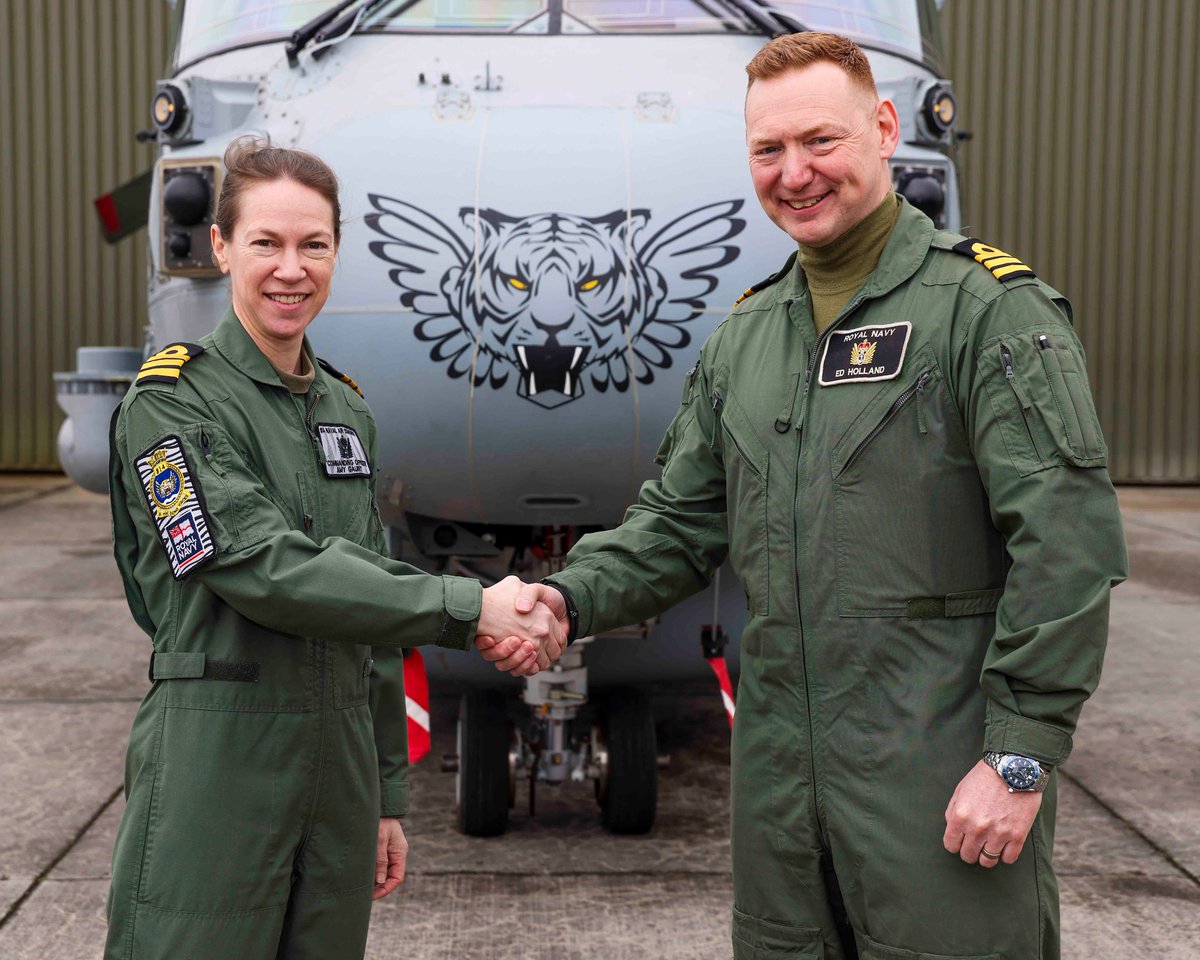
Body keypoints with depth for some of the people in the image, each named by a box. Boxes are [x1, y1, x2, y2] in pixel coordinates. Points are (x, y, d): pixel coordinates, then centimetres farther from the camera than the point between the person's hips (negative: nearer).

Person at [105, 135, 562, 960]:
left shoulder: (350, 413, 13)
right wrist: (468, 609, -21)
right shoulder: (174, 403, -8)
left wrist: (388, 794, 16)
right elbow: (264, 568, -20)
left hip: (338, 762, 6)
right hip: (215, 766, -6)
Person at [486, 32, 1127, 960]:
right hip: (781, 777, 6)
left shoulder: (990, 307, -9)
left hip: (942, 774, -6)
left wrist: (1022, 756, -17)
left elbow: (1067, 546, -14)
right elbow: (680, 520, 16)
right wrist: (572, 597, -3)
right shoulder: (744, 336, 13)